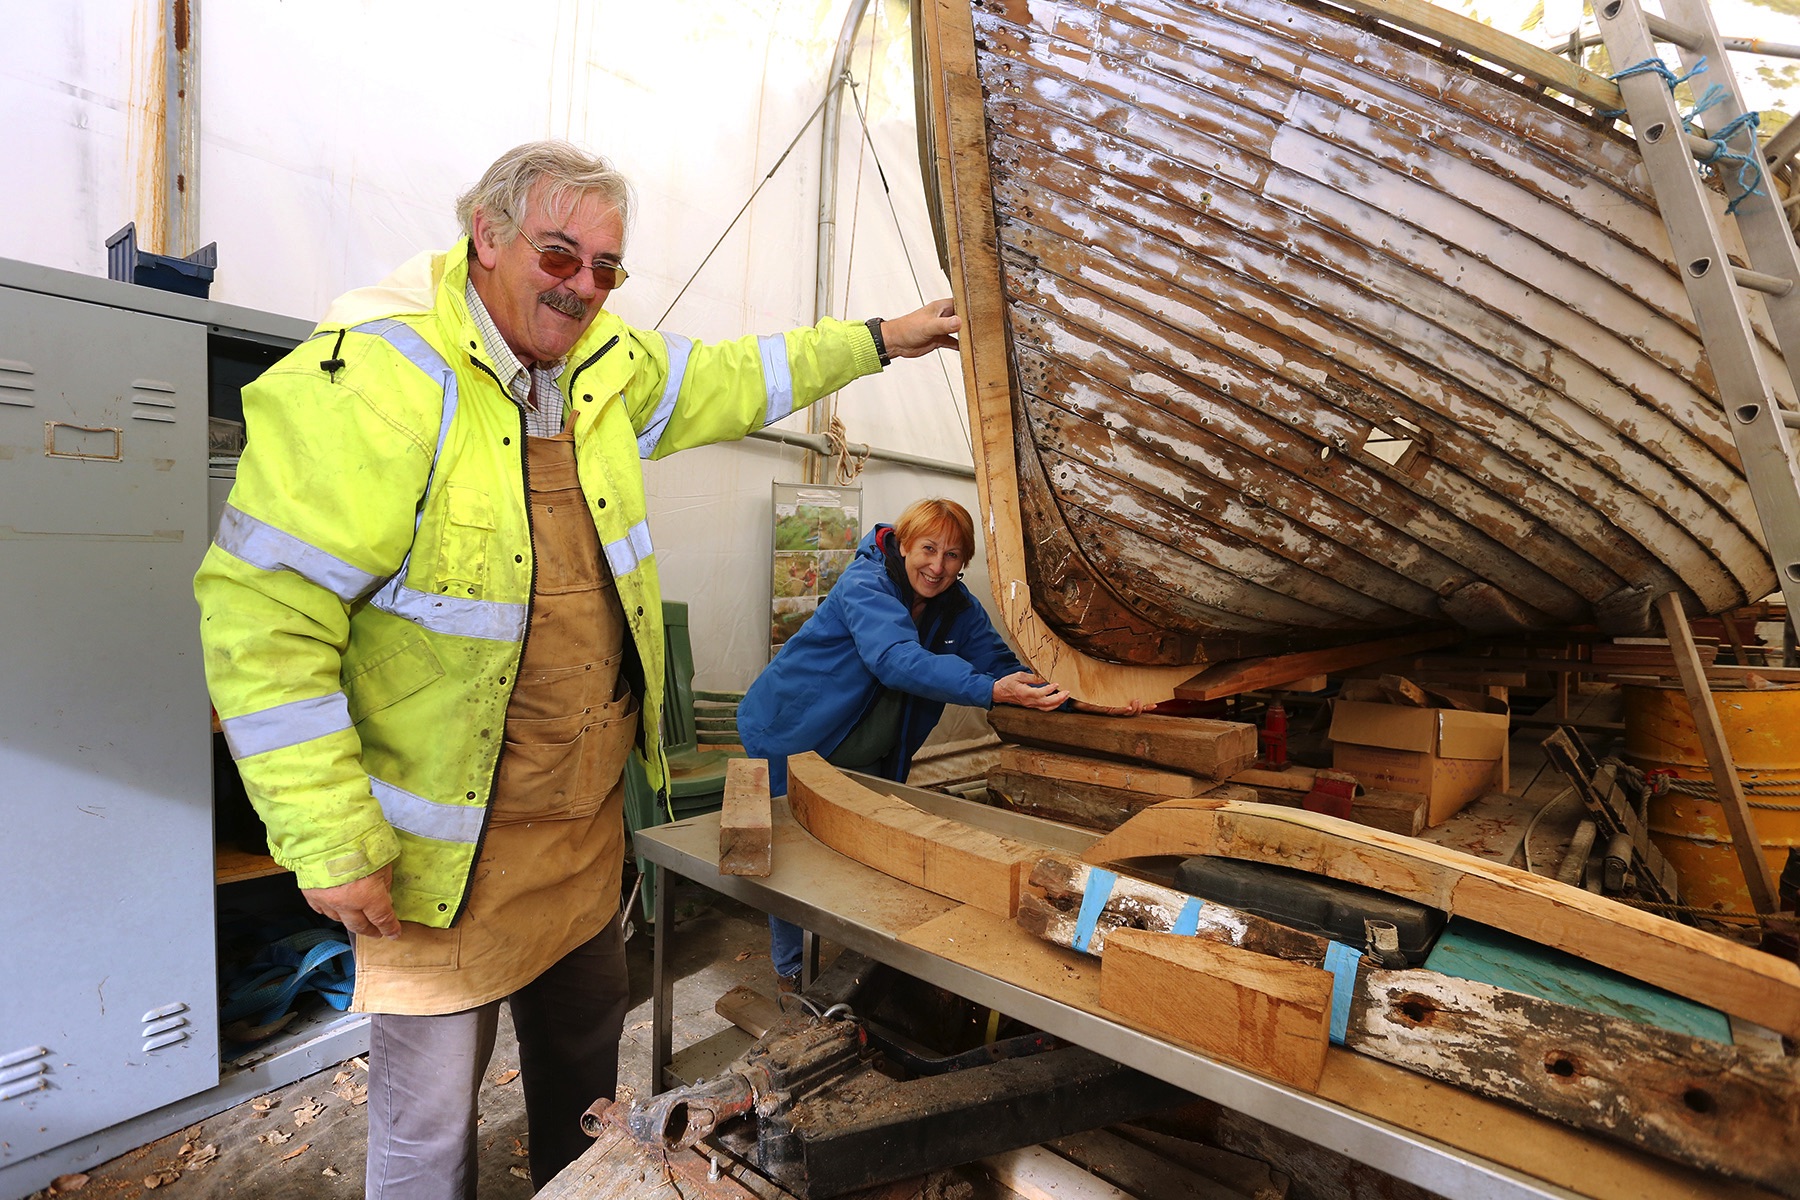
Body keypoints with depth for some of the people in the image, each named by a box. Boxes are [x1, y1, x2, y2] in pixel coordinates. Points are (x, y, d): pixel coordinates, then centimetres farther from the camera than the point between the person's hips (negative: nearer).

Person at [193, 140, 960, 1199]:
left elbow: (731, 380, 18)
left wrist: (874, 340, 21)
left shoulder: (606, 364, 2)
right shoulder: (369, 378, -20)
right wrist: (330, 844, -18)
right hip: (450, 838, -6)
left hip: (592, 808, 7)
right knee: (433, 1111, 13)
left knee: (587, 1047, 26)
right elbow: (265, 616, -20)